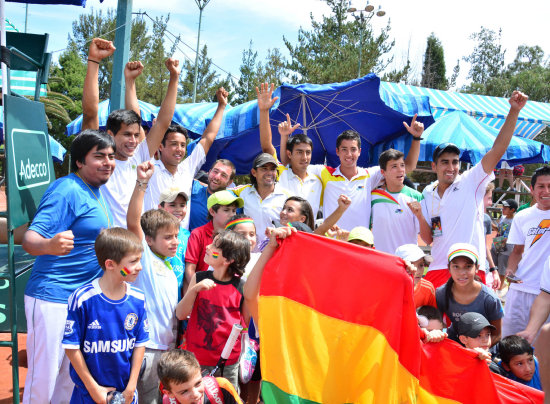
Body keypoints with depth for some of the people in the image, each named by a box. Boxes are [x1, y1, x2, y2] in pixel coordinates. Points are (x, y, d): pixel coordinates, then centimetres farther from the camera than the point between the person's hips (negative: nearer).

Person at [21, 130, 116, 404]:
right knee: (43, 380, -1)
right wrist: (50, 245, -46)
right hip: (52, 299, -9)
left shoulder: (95, 191, 12)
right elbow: (30, 239, -25)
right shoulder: (67, 191, -16)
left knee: (70, 377, 18)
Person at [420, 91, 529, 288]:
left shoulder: (470, 183, 1)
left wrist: (514, 111, -17)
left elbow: (497, 149, -10)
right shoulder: (428, 195, 12)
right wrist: (419, 216, -6)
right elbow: (428, 239, 12)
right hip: (438, 270, 3)